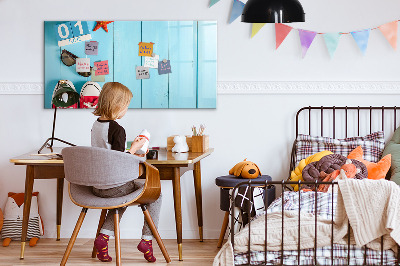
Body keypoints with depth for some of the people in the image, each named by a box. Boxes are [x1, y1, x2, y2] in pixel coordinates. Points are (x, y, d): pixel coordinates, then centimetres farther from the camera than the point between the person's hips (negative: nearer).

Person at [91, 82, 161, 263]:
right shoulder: (117, 129, -19)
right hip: (114, 186, -8)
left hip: (97, 186, 8)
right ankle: (147, 239, 9)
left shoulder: (96, 125, 6)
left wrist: (130, 154, 19)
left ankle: (104, 236, 18)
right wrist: (134, 148, -8)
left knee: (123, 195, 36)